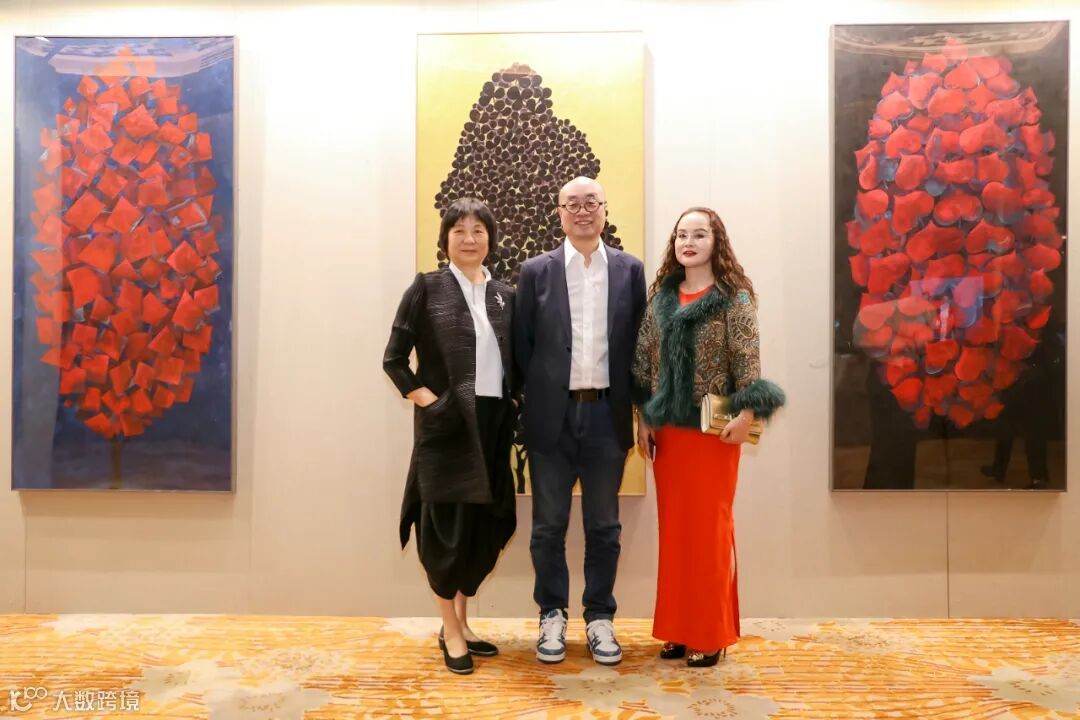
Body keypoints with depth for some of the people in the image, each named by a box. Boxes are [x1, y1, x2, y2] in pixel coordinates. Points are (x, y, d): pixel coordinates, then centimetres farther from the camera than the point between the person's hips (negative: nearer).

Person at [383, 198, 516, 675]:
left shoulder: (505, 295, 11)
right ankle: (450, 630, 17)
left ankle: (461, 621, 28)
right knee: (448, 523, 1)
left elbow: (515, 362, 13)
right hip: (446, 422, -4)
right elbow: (394, 358, -1)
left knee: (487, 524, 10)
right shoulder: (427, 288, 0)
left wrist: (512, 404, -1)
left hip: (493, 422, 5)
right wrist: (422, 397, -11)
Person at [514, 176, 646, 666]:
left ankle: (600, 618, 26)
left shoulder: (630, 270, 6)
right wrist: (536, 399, 1)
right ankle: (552, 616, 25)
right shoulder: (536, 271, 3)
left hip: (606, 414, 1)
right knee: (549, 525, 9)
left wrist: (635, 406, 2)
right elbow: (522, 344, 4)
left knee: (603, 526, 11)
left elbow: (637, 342, 6)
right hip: (552, 415, 0)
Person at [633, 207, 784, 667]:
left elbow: (747, 361, -9)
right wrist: (643, 418, 6)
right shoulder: (660, 297, 8)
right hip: (667, 429, 4)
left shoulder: (734, 297, -3)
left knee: (709, 527, 4)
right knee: (673, 526, 11)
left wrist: (746, 412, -20)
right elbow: (644, 361, 9)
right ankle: (677, 627, 25)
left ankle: (710, 633, 19)